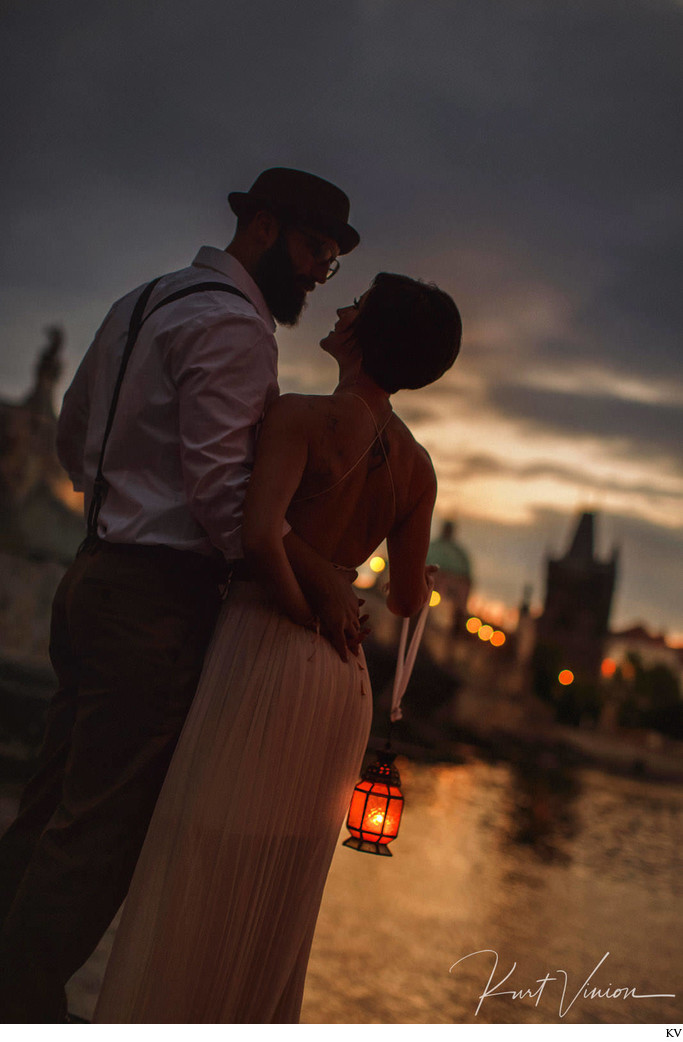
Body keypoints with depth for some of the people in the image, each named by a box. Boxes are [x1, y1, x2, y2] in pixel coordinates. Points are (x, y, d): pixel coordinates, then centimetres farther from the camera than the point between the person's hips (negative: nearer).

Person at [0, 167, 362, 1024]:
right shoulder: (233, 323, -11)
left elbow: (72, 439, 24)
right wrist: (321, 580, -16)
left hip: (96, 577, 10)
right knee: (102, 832, -2)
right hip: (159, 603, -10)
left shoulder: (140, 303, 19)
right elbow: (223, 490, -20)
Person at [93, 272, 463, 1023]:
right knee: (275, 907, 17)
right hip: (344, 679, 7)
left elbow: (259, 536, -26)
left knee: (198, 884, 2)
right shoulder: (416, 467, 8)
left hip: (267, 654, -7)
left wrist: (304, 613, -10)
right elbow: (407, 601, 13)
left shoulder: (301, 417, -11)